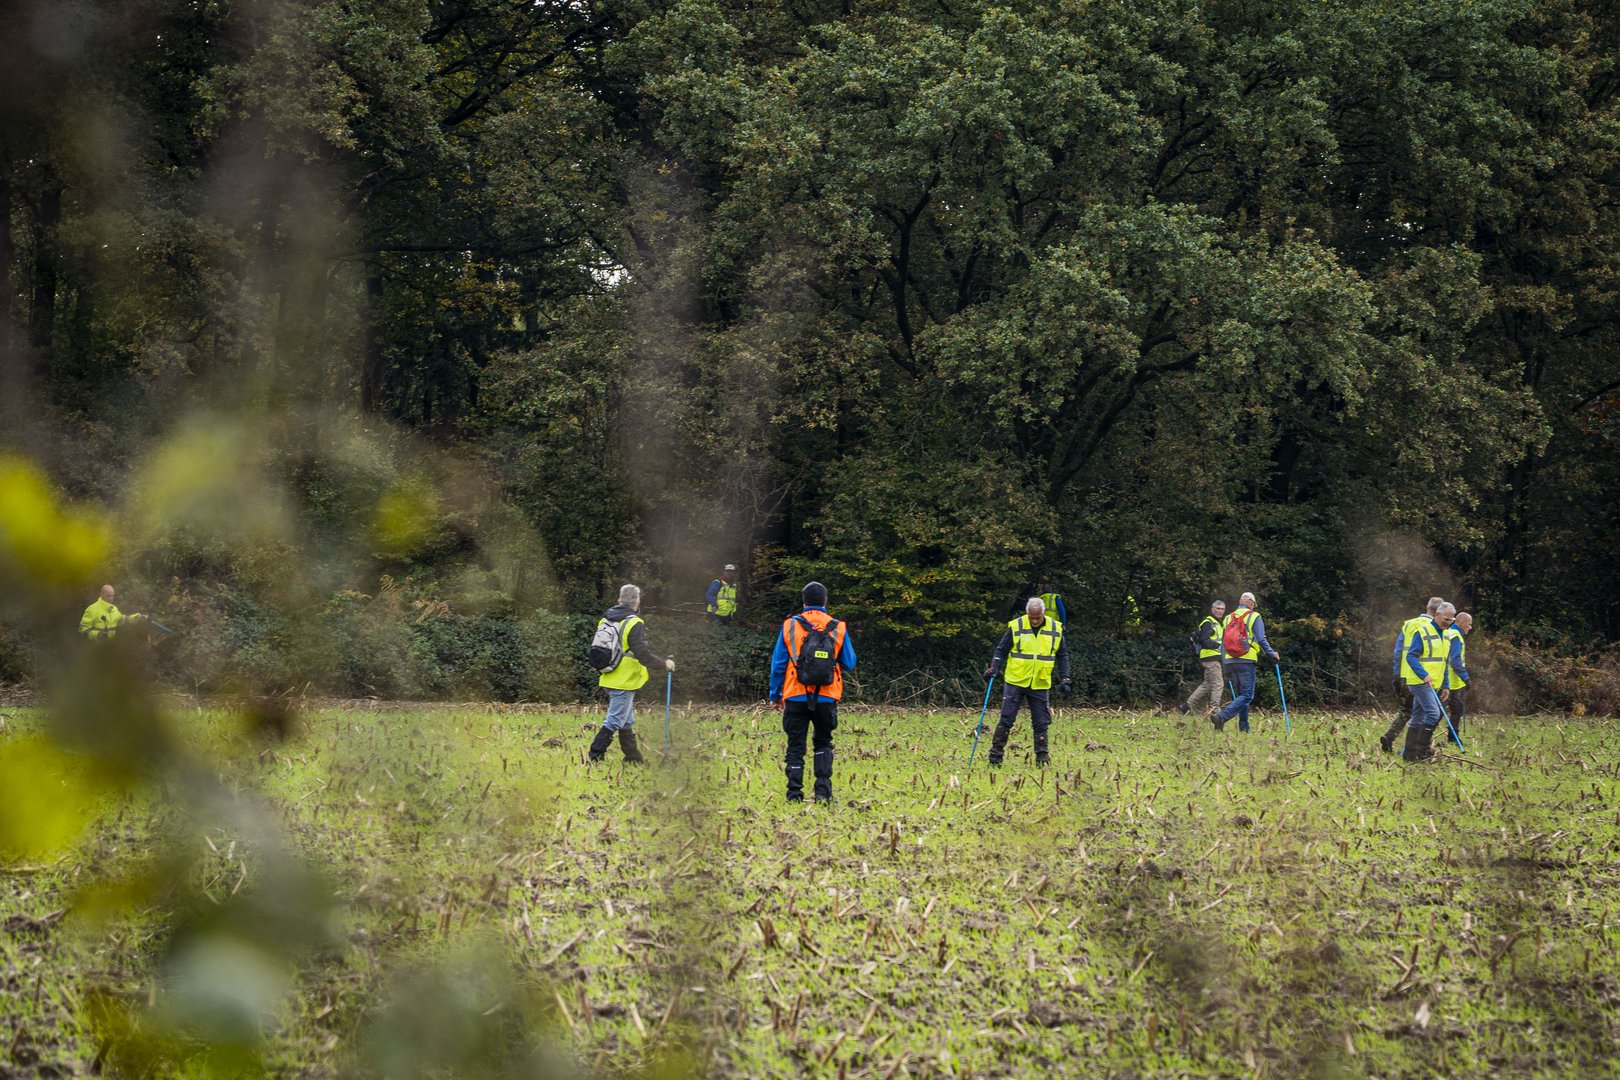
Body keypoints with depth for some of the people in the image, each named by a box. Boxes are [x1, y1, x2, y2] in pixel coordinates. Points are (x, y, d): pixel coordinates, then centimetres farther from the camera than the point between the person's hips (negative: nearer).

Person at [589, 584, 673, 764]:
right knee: (615, 721, -4)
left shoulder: (605, 620, 7)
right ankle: (595, 756, -8)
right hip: (625, 682, -8)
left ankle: (633, 756, 25)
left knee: (626, 722, 18)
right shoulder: (634, 624, -16)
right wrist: (664, 664, -8)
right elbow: (642, 654, -20)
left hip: (609, 680, 8)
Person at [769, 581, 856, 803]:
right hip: (826, 698, 1)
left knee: (795, 746, 6)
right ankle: (823, 790, 3)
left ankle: (794, 792, 0)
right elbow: (849, 664, 7)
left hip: (796, 696, -1)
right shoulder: (838, 628, 0)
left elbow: (778, 663, 1)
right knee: (823, 743, 16)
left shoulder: (790, 626, -2)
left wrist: (775, 694, 9)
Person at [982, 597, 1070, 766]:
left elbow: (1062, 655, 12)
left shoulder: (1055, 629, 2)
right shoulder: (1016, 627, -5)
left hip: (1040, 685, 2)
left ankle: (1042, 758, 11)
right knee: (1006, 719, -2)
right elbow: (1001, 650, 1)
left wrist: (1064, 678, 6)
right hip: (1015, 682, -2)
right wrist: (993, 668, -13)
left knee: (1041, 723, 3)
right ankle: (995, 756, 5)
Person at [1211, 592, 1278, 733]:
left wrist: (1226, 668, 22)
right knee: (1247, 695, -8)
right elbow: (1261, 640, -6)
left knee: (1241, 694, 16)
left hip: (1230, 661, 6)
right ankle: (1221, 717, -26)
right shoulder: (1254, 617, 1)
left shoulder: (1228, 619, 17)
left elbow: (1223, 643, 18)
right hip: (1246, 661, -6)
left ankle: (1244, 727, 12)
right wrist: (1272, 655, 7)